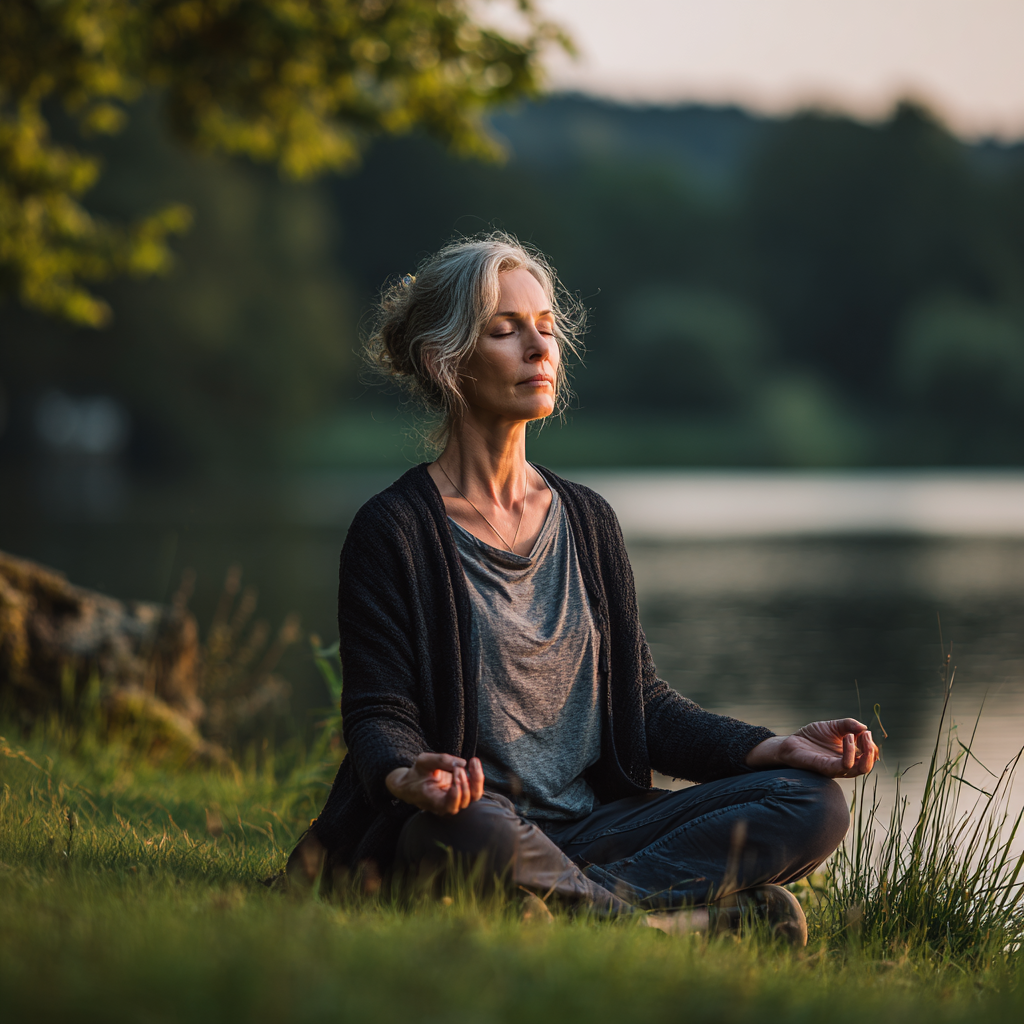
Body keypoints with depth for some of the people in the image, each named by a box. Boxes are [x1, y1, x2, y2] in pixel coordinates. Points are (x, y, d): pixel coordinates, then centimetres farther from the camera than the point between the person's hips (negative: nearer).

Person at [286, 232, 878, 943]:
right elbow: (378, 716, -9)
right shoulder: (394, 530, -2)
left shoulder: (587, 519, 16)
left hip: (588, 827, 6)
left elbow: (639, 699, 15)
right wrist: (406, 777, -34)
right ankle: (667, 916, -23)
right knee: (473, 829, -42)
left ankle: (591, 897, -28)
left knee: (815, 801, -13)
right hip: (465, 825, -5)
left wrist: (773, 747, -1)